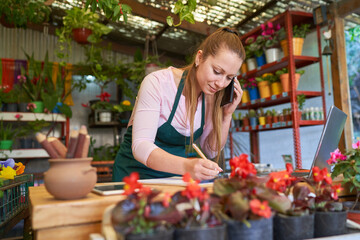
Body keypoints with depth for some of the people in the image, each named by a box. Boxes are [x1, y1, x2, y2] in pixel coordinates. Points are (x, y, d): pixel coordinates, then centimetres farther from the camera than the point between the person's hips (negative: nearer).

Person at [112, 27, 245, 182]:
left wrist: (227, 115, -10)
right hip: (137, 173, -3)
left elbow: (211, 152, 4)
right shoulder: (158, 82, -20)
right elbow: (140, 146, -29)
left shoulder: (211, 98, -2)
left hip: (175, 176, 4)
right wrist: (186, 166, -44)